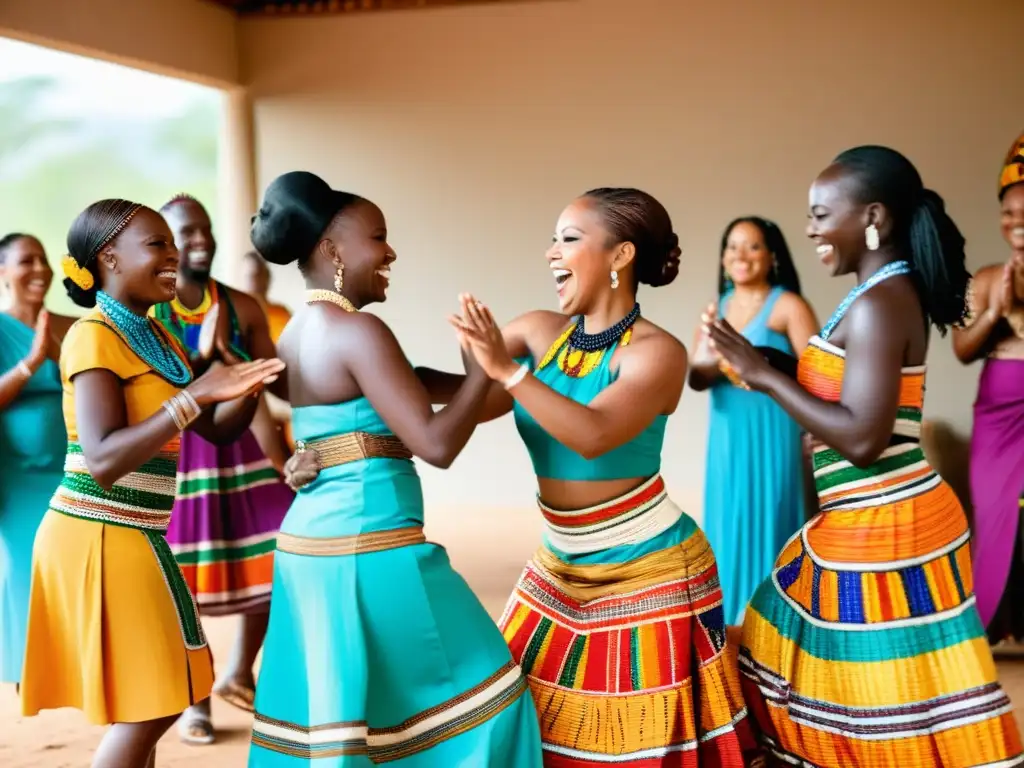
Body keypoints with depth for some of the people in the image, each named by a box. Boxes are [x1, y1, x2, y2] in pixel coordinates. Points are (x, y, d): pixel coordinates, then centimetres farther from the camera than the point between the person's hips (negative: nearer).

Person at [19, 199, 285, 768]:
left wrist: (251, 384, -6)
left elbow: (218, 427, 14)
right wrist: (195, 395, -29)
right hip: (98, 538, -9)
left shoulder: (157, 337, 12)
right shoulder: (94, 337, -15)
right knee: (143, 710, -2)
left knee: (152, 705, 14)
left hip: (136, 538, 9)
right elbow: (103, 459, -25)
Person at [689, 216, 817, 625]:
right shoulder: (716, 307, 11)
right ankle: (732, 620, 21)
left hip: (772, 435, -6)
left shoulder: (789, 306, -6)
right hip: (726, 437, 6)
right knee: (728, 527, 10)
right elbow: (696, 378, 4)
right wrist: (714, 363, -18)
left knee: (765, 528, -3)